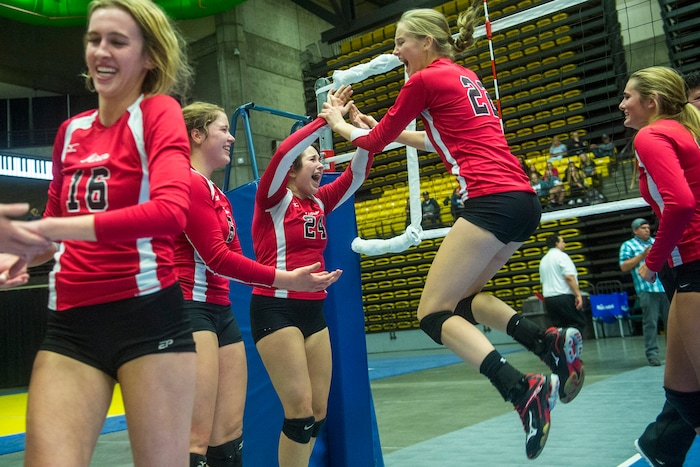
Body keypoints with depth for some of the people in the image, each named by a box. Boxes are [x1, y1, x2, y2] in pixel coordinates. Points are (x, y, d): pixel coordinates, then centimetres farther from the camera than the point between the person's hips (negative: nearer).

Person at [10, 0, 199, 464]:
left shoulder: (159, 112, -4)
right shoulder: (69, 131, 13)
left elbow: (171, 210, -23)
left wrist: (51, 228, -26)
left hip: (148, 315, -5)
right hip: (71, 322, 5)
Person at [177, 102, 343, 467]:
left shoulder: (217, 194, 20)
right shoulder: (187, 181, -9)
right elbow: (217, 257, -15)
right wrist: (286, 279, -15)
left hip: (220, 309, 10)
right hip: (189, 306, -10)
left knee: (229, 434, 8)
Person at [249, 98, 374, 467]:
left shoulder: (320, 203, 13)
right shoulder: (274, 199, -5)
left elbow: (357, 173, 9)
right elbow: (282, 154, -22)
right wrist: (327, 119, -21)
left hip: (313, 310, 7)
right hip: (276, 309, -7)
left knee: (318, 413, 9)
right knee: (300, 411, -9)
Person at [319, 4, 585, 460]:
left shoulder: (425, 80, -2)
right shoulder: (465, 77, 23)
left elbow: (375, 142, 7)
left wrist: (340, 124, 27)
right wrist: (380, 126, 35)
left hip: (491, 201, -9)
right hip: (524, 199, 9)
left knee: (433, 312, -2)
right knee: (460, 297, 21)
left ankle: (524, 389, -17)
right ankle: (549, 340, 3)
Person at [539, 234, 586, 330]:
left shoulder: (543, 260, 16)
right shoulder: (561, 256, -6)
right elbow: (569, 277, -17)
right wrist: (578, 295, -17)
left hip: (548, 298, 7)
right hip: (564, 297, -7)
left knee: (558, 326, 9)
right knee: (579, 323, -5)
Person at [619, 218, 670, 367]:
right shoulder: (628, 245, 5)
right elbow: (624, 267, -5)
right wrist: (642, 255, -10)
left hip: (666, 287, 5)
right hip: (647, 289, -5)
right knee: (650, 322, -4)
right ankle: (652, 354, 2)